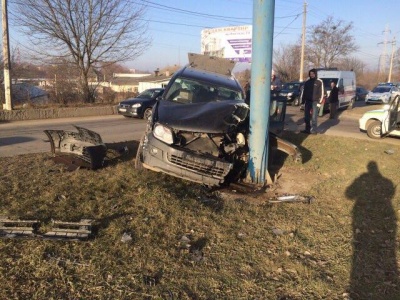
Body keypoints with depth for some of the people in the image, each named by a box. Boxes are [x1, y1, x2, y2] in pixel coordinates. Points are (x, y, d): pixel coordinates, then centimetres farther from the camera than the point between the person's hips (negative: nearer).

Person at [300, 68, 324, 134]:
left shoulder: (319, 82, -1)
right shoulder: (307, 82, 11)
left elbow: (321, 92, -5)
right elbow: (304, 92, 13)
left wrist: (320, 102, -13)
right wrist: (303, 101, 6)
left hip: (315, 102, -5)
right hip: (307, 101, 5)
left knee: (314, 117, -6)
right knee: (307, 116, 7)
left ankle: (313, 130, -3)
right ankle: (307, 129, 16)